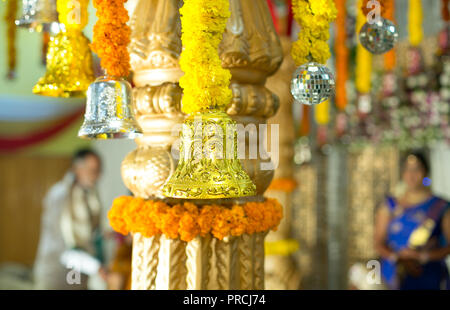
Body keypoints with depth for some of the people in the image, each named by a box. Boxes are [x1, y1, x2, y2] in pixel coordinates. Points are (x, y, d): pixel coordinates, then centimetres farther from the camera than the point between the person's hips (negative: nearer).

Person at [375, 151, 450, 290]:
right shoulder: (389, 207, 9)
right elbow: (379, 244, 7)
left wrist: (423, 256, -13)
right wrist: (399, 257, -11)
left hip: (430, 278, -1)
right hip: (395, 277, 1)